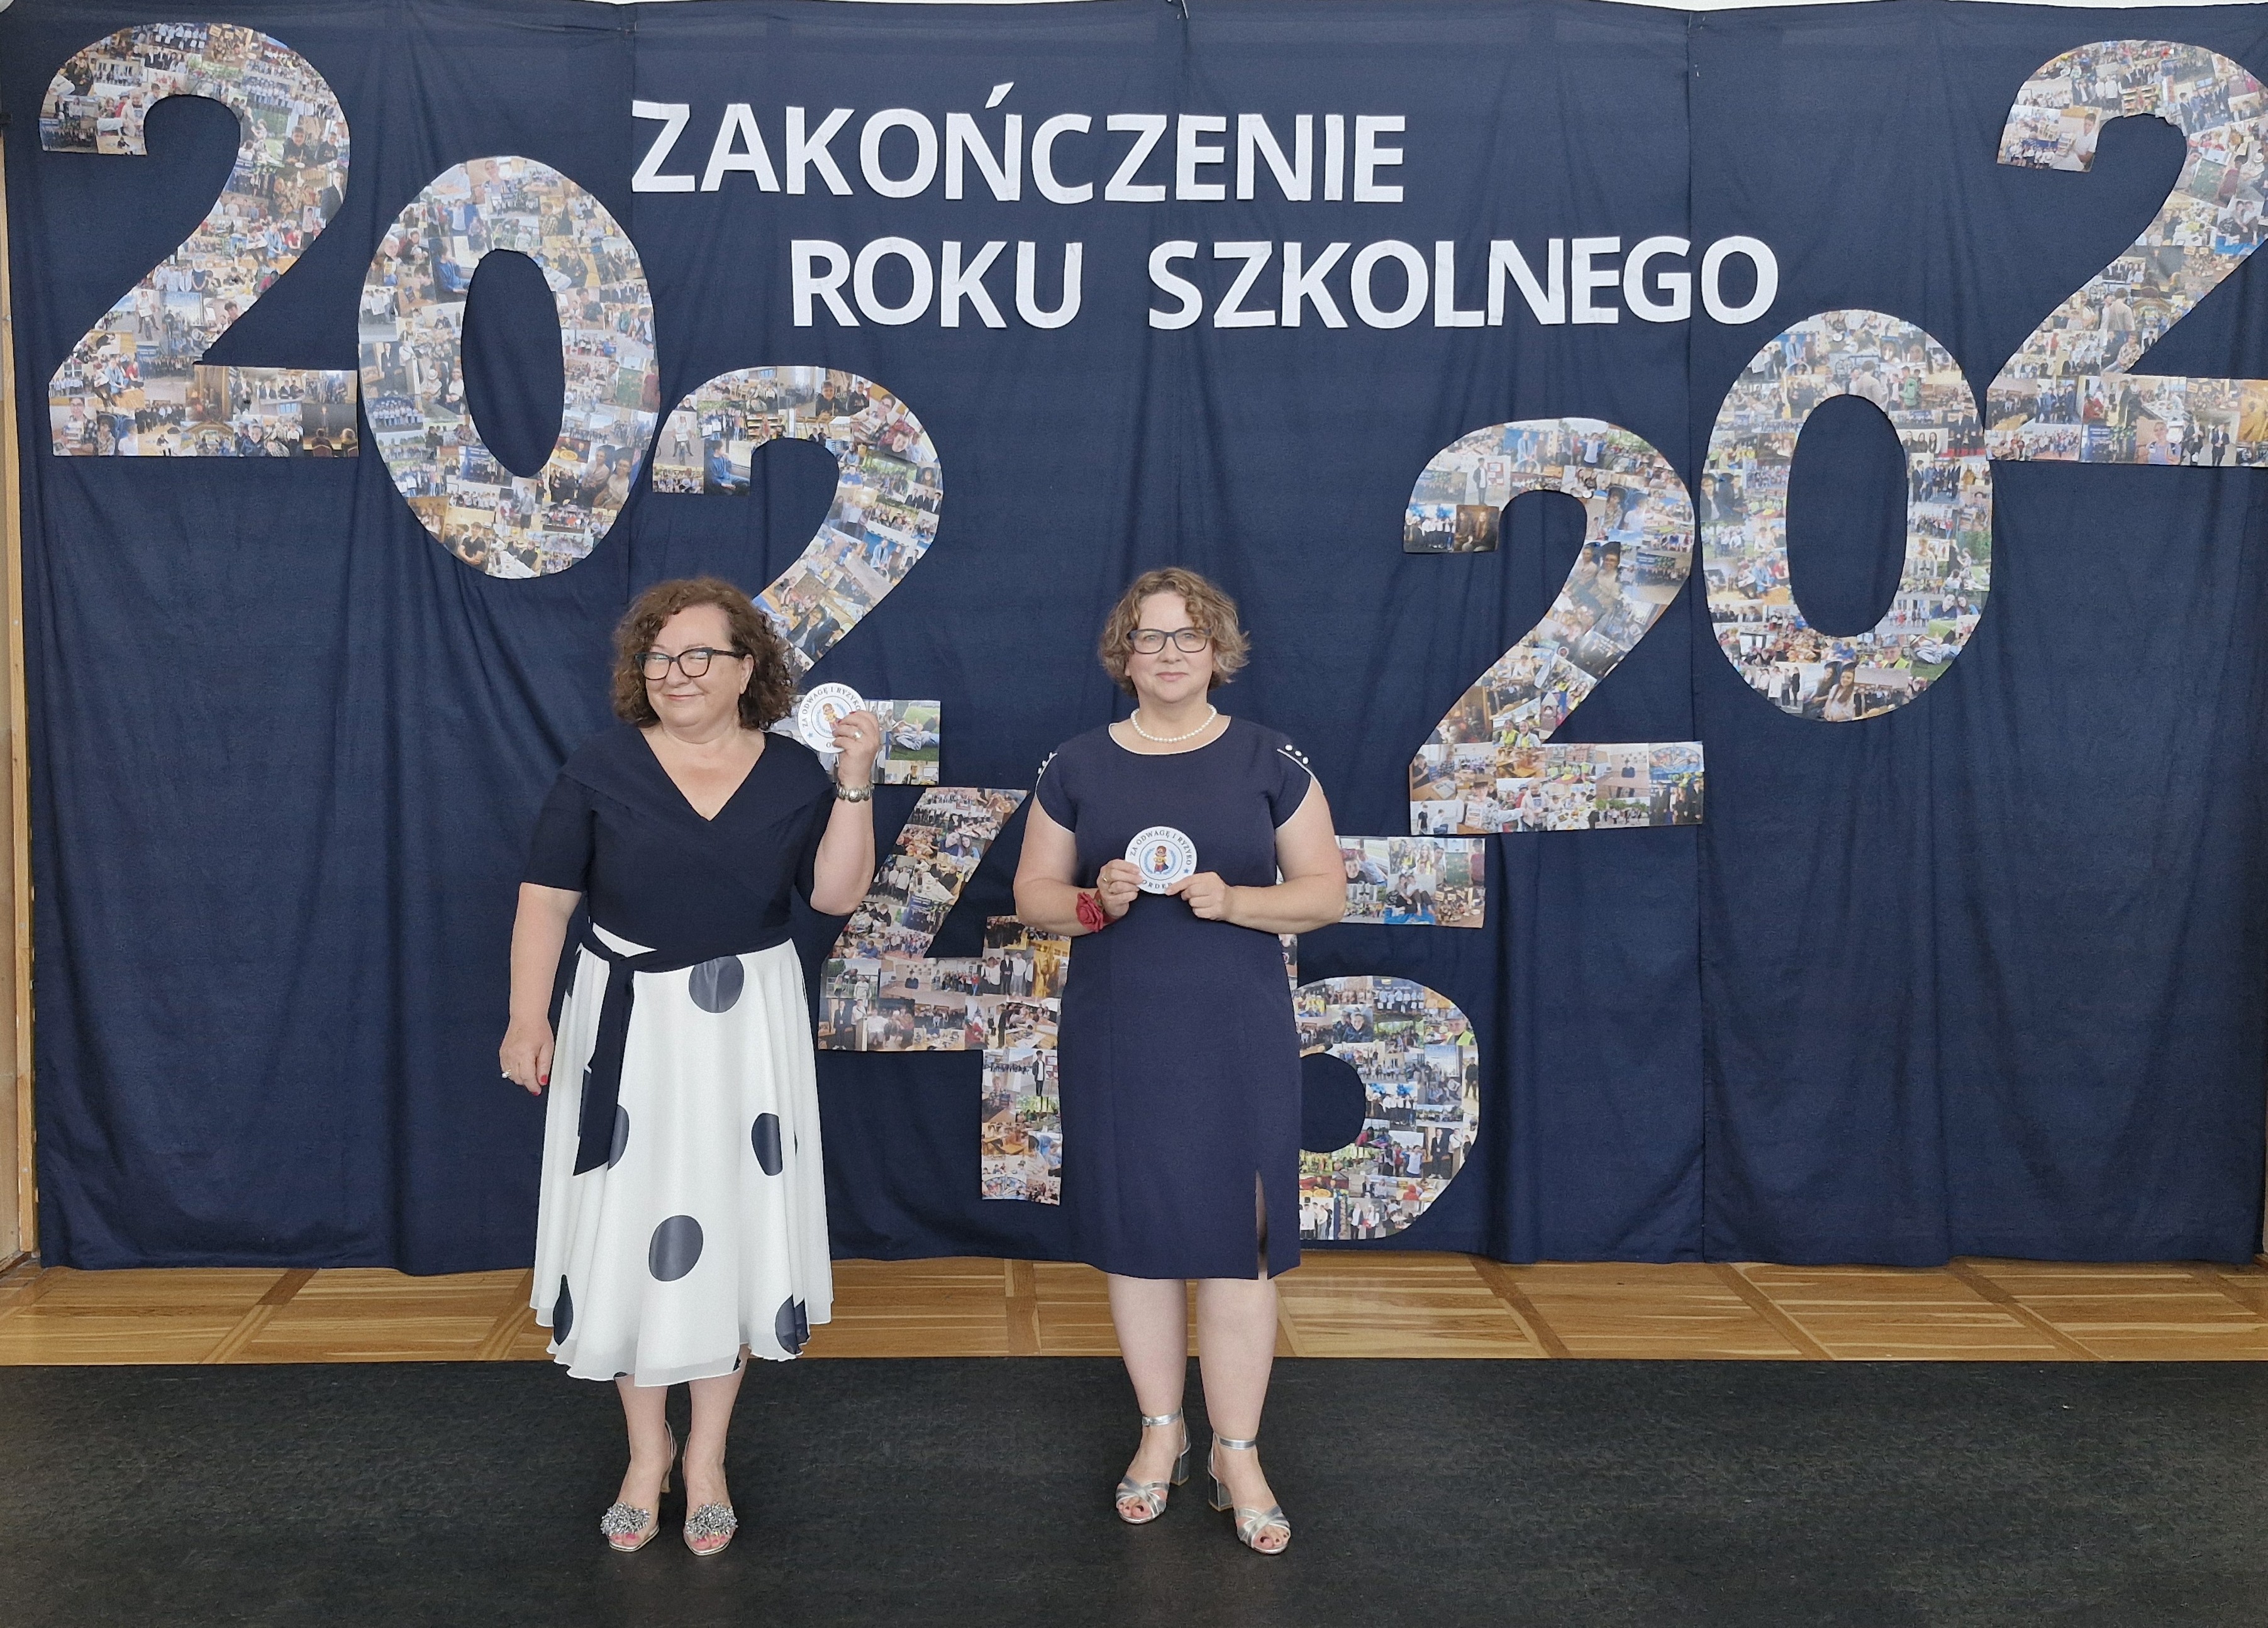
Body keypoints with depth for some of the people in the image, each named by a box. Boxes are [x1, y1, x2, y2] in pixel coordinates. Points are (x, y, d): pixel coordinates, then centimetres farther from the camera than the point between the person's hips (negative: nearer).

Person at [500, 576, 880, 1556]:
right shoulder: (601, 769, -4)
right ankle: (646, 1451, 24)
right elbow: (546, 901, -3)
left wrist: (855, 782, -15)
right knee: (628, 1236, 5)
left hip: (747, 1033, 1)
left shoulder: (793, 773, 0)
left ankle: (707, 1459, 23)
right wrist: (527, 1018, -9)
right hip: (625, 1029, 0)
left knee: (727, 1231, 7)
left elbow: (838, 895, -7)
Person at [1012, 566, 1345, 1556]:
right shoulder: (1078, 767, 5)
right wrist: (1094, 901, -14)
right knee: (1135, 1230, 8)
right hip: (1115, 1040, 2)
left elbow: (1326, 892, 2)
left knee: (1235, 1233, 0)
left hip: (1238, 1039, -1)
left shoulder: (1268, 761, 2)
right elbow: (1032, 894, 8)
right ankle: (1160, 1431, 26)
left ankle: (1238, 1452, 14)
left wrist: (1235, 901, -16)